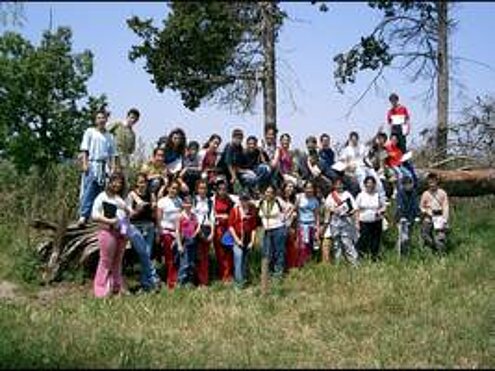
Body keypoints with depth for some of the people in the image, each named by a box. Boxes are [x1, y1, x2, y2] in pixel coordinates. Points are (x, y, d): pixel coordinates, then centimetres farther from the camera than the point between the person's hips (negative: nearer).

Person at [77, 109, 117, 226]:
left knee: (102, 192, 2)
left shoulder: (109, 136, 16)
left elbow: (112, 155, 15)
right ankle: (83, 216, -12)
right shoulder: (90, 132, 9)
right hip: (92, 165, -3)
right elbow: (84, 149, 2)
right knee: (88, 191, -10)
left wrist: (113, 168, 5)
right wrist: (85, 164, -9)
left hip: (104, 166, 3)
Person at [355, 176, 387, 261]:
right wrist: (357, 223, -3)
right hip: (364, 222, -1)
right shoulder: (361, 195, 1)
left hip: (376, 222, 1)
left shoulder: (378, 195, 3)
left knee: (376, 240, 4)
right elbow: (357, 210, 2)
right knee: (364, 240, -5)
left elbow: (384, 206, 10)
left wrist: (380, 211, -12)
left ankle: (375, 256, 15)